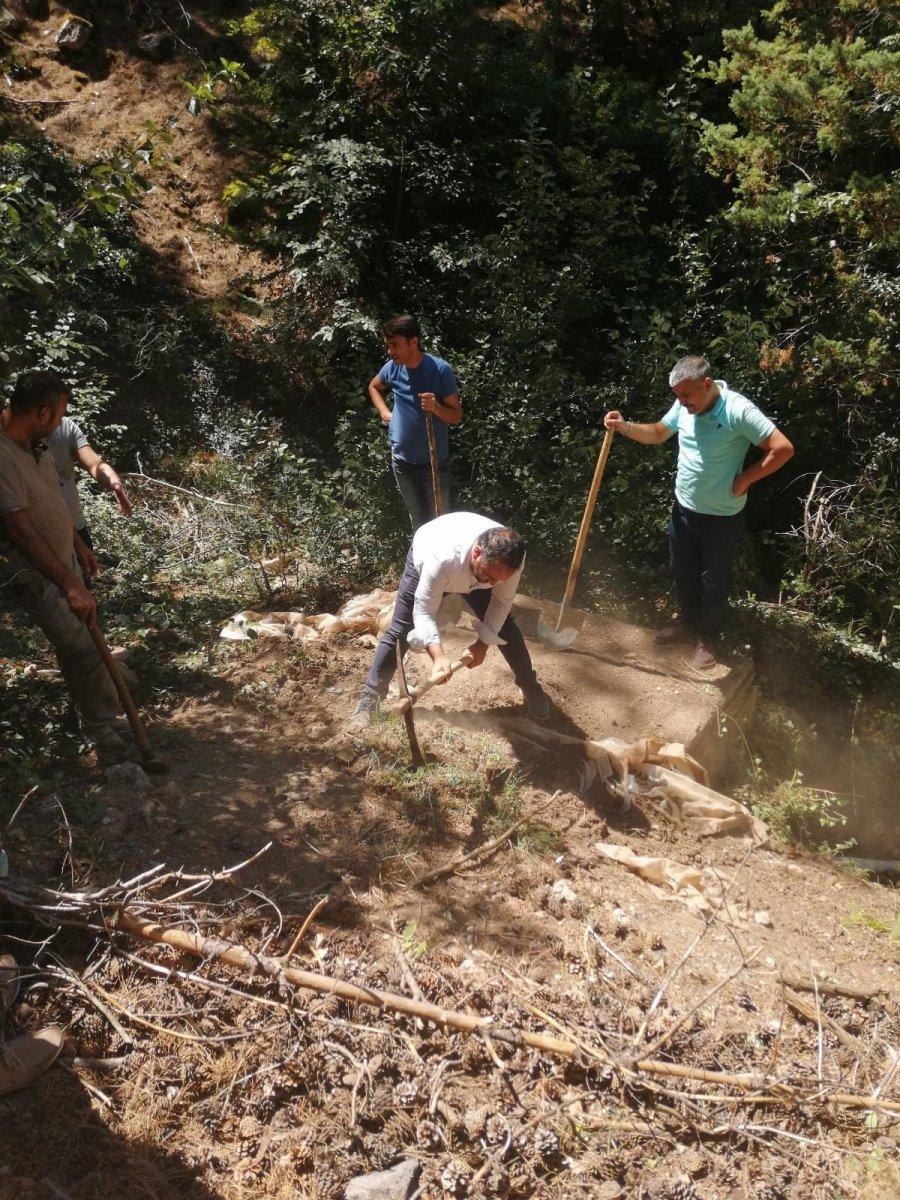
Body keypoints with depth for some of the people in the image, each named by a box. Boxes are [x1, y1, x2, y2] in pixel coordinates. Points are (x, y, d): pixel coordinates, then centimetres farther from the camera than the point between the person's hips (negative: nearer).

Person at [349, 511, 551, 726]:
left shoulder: (511, 557, -38)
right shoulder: (442, 558, -49)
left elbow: (502, 602, -19)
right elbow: (423, 612, -41)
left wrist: (483, 643, -24)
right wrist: (438, 656, -54)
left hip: (473, 572, 3)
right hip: (424, 563, -3)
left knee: (504, 626, 4)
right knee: (399, 632, -3)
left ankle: (529, 685, 27)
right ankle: (370, 696, 13)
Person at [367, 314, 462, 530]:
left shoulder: (440, 370, -19)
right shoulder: (392, 368, -5)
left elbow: (457, 416, -16)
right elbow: (374, 387, 19)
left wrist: (436, 407, -35)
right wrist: (384, 412, 4)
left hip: (435, 461, -4)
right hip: (402, 460, 4)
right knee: (418, 518, 20)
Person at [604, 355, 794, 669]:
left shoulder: (738, 411, -25)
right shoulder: (685, 406, -5)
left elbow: (783, 448, -25)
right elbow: (657, 433, 12)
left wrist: (745, 479, -19)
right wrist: (625, 426, -6)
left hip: (721, 518, -6)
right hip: (683, 510, 6)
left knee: (714, 583, 12)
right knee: (683, 573, 23)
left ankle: (708, 639, 32)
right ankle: (688, 623, 46)